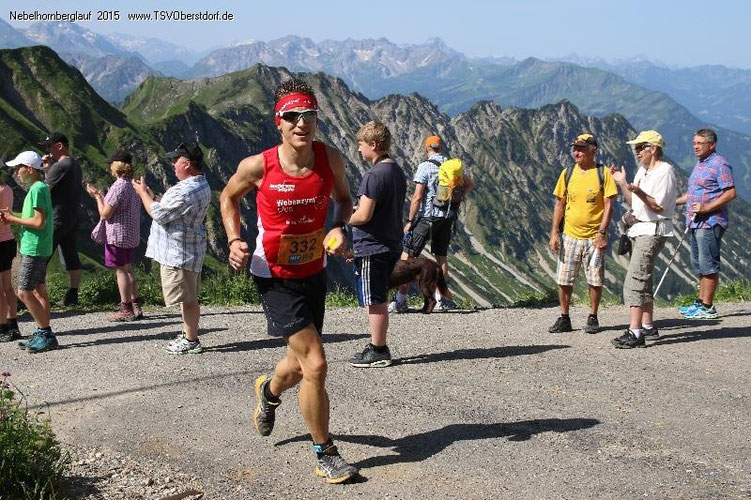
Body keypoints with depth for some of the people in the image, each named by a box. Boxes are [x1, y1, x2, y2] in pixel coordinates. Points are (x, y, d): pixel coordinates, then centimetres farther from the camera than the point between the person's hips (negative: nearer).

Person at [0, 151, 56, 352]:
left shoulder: (37, 189, -16)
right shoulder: (40, 187, 14)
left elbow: (39, 222, -22)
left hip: (34, 249, -10)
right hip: (39, 248, 10)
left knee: (24, 292, -7)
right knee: (39, 291, 11)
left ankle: (46, 334, -4)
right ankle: (43, 334, 15)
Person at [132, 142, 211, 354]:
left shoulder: (186, 191, -26)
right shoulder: (201, 185, 9)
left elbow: (159, 214, -19)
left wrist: (143, 193, -6)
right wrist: (152, 195, 13)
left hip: (177, 253, -11)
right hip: (188, 250, 11)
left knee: (186, 297, -1)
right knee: (189, 297, 18)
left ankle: (191, 341, 8)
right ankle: (190, 335, 29)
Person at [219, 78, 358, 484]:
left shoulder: (330, 159, -10)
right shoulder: (258, 166, -18)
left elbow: (343, 198, 8)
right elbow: (228, 197, 2)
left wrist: (339, 228, -12)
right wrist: (234, 240, -12)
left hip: (315, 272, 5)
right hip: (275, 278, -5)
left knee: (300, 364, 19)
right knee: (315, 365, -14)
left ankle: (270, 390, 57)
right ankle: (325, 455, 5)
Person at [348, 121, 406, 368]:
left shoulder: (374, 175, -19)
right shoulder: (397, 171, 10)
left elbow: (364, 215, -23)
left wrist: (346, 219, -4)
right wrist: (358, 209, 14)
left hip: (372, 248, -9)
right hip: (391, 244, 9)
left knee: (375, 302, 0)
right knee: (379, 300, 17)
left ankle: (378, 352, 7)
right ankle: (378, 347, 26)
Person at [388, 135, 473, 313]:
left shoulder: (425, 167, -11)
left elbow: (418, 197, -15)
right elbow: (469, 184, 22)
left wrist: (409, 221, -10)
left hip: (427, 217, -6)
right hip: (448, 217, 6)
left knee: (407, 256, -3)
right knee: (441, 257, 19)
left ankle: (400, 301, -8)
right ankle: (441, 300, 23)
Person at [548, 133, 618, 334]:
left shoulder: (603, 173, -3)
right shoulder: (567, 173, 6)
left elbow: (608, 205, -6)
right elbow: (559, 204, 9)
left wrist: (602, 233, -14)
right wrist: (554, 233, 2)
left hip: (594, 237, -3)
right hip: (570, 236, 3)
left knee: (595, 280, 4)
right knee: (564, 280, 3)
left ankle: (593, 319, 19)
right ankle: (564, 319, 15)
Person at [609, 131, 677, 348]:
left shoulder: (665, 171, -11)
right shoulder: (642, 170, 17)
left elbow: (658, 206, -17)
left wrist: (638, 191, -29)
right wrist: (622, 183, 12)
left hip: (653, 230, -10)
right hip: (639, 228, 10)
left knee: (635, 279, -17)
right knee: (643, 279, 13)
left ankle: (635, 332, -21)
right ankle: (648, 327, 22)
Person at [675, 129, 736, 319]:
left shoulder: (720, 164, -11)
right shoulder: (700, 164, 18)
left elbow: (730, 193, -18)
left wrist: (706, 208, -24)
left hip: (710, 223, -10)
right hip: (695, 223, 10)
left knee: (708, 265, -6)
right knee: (700, 265, 14)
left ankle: (707, 307, -2)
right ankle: (700, 302, 22)